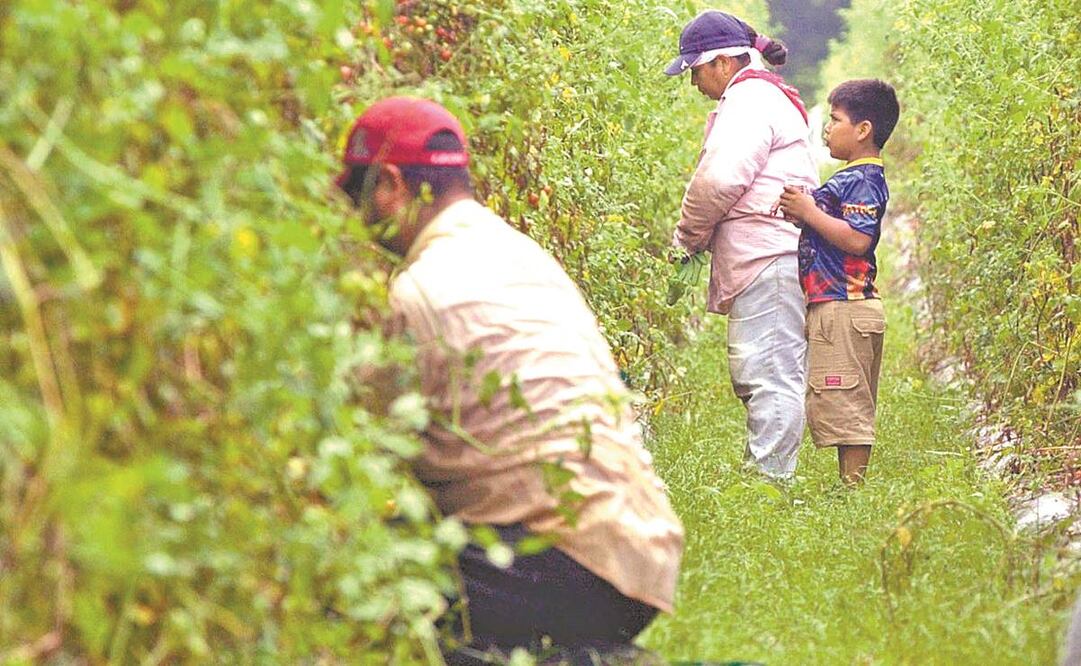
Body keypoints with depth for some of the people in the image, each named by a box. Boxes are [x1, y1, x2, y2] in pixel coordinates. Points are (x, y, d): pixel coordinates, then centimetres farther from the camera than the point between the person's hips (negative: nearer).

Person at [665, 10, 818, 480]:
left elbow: (720, 179, -18)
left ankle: (768, 481, -14)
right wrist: (701, 238, 14)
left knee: (770, 376, -12)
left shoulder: (750, 101, -8)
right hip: (769, 262, 11)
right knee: (753, 375, 11)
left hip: (767, 263, -11)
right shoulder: (769, 98, 26)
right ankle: (759, 474, 13)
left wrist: (686, 238, -3)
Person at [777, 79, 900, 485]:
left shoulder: (863, 180, -13)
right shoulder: (855, 178, 19)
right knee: (847, 409, 13)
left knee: (844, 407, -9)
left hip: (844, 309, -11)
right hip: (834, 307, 11)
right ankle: (852, 489, 17)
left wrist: (809, 212, -20)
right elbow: (830, 233, 26)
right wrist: (801, 211, 12)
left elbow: (857, 240, -24)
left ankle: (853, 488, -7)